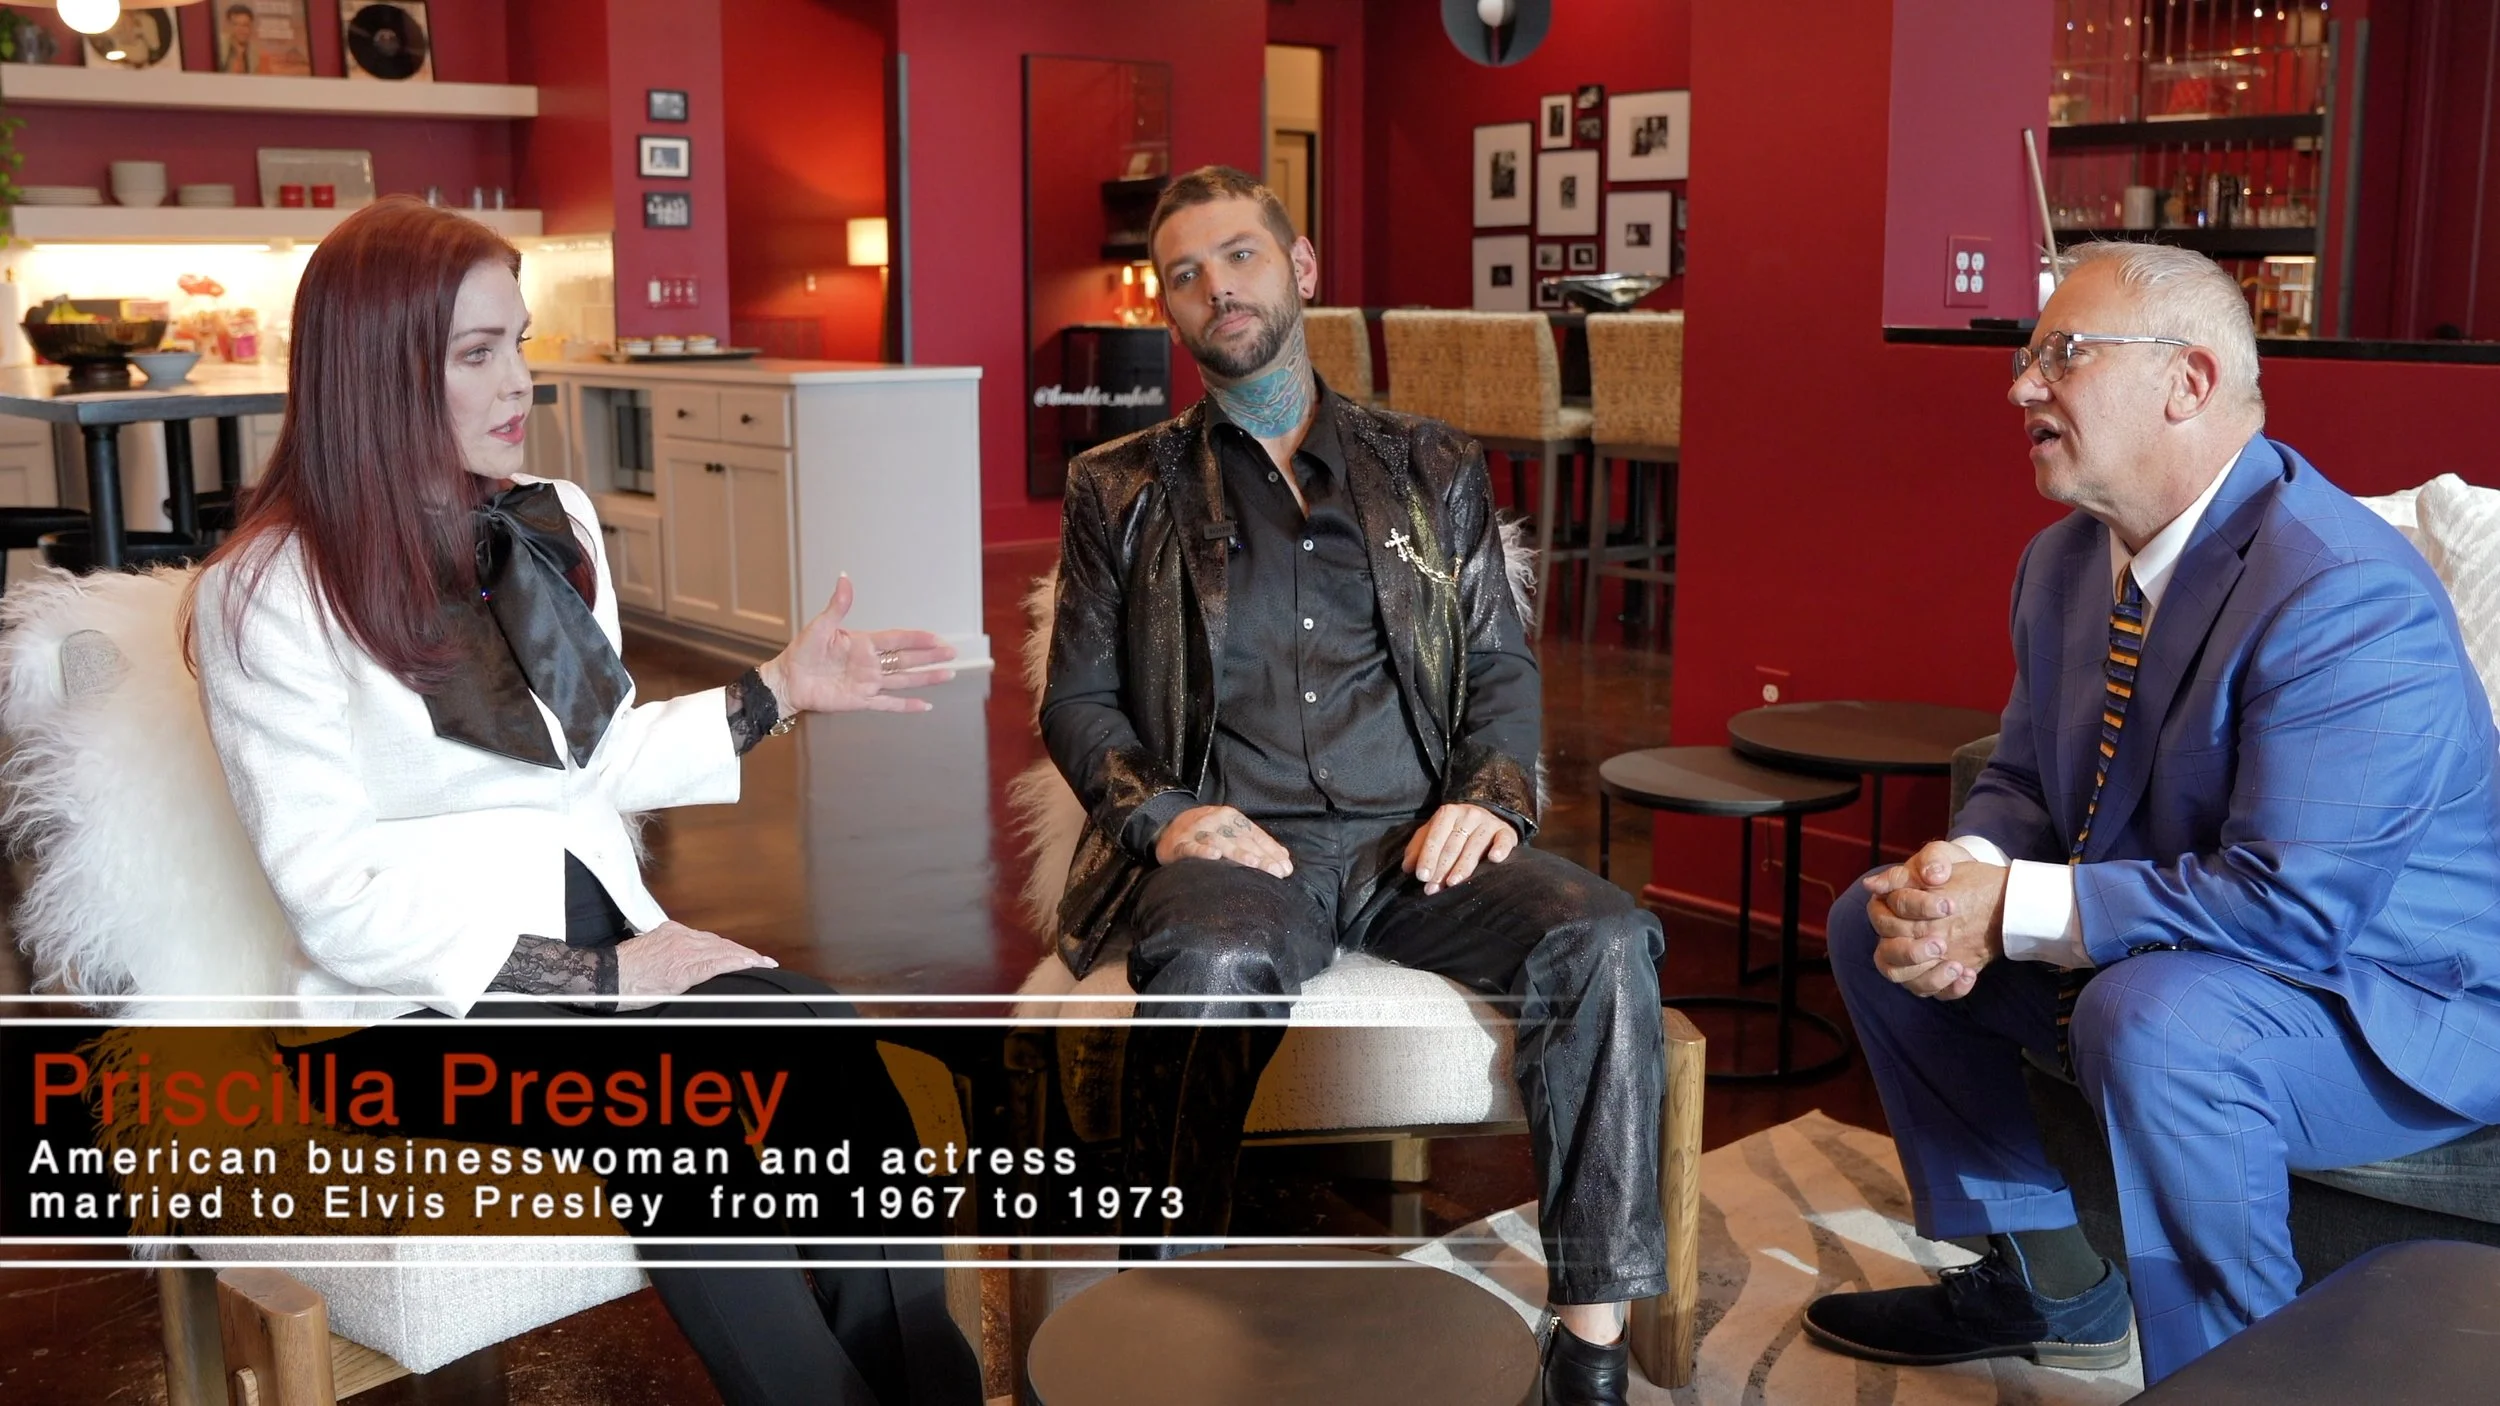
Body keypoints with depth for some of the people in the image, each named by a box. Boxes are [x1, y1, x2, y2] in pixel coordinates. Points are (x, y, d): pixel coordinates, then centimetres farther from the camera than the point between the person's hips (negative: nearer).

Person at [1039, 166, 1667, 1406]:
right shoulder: (1125, 490, 18)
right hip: (1232, 840, -1)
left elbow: (1501, 670, 17)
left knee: (1604, 938, -27)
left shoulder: (1433, 471, 21)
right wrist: (1163, 813, -9)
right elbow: (1079, 701, 12)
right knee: (1212, 964, -38)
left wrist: (1489, 796, -5)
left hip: (1413, 840, 2)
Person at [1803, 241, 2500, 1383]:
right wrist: (1963, 880, -15)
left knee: (2152, 1017, -38)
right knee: (1872, 922, 6)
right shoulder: (2063, 561, 1)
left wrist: (2010, 908, -29)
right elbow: (2020, 782, 9)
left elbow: (2292, 902, -32)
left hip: (2393, 1002, -9)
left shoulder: (2344, 595, -27)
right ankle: (2041, 1282, 18)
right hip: (2144, 962, 9)